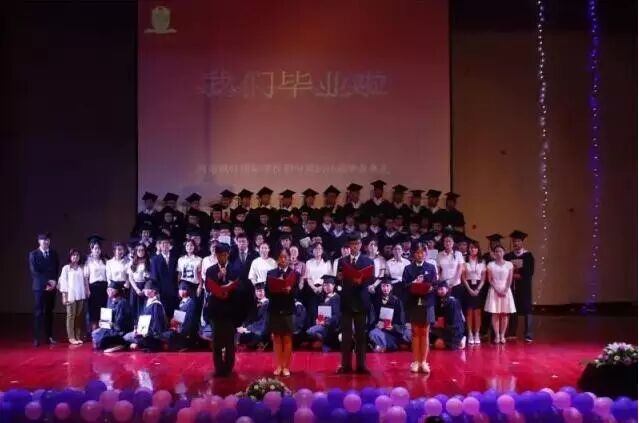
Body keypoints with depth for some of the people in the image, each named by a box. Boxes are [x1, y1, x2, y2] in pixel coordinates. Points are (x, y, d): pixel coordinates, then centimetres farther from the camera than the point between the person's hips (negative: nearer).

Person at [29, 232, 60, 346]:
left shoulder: (54, 254, 11)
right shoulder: (33, 254, 0)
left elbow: (56, 270, 11)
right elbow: (34, 271, -8)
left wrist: (54, 282, -7)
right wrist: (47, 281, -15)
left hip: (51, 287, 4)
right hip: (39, 287, -4)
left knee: (49, 312, 7)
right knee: (38, 312, -5)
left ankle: (49, 336, 10)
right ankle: (37, 338, -4)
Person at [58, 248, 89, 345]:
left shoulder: (81, 268, 11)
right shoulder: (66, 268, 0)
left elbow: (85, 281, 13)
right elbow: (63, 282, -2)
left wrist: (87, 293, 10)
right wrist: (64, 296, -7)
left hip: (81, 295, 4)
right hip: (71, 295, -4)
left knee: (79, 316, 5)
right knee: (71, 316, -3)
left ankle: (78, 337, 10)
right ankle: (71, 337, -1)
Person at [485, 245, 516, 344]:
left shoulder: (509, 264, 4)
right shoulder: (490, 265, 3)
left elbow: (510, 279, 1)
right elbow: (490, 280, 0)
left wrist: (505, 290, -12)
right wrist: (497, 290, -11)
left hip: (505, 290, 1)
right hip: (494, 290, -1)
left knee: (504, 314, 0)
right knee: (495, 314, -3)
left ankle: (502, 336, 4)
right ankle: (497, 336, -1)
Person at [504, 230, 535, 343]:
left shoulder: (528, 255, 1)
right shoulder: (507, 256, 9)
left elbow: (530, 272, -6)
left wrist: (519, 275, -13)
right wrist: (512, 275, -12)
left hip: (524, 286, -3)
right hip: (511, 286, 3)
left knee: (527, 309, -4)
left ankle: (528, 335, -2)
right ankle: (512, 334, 11)